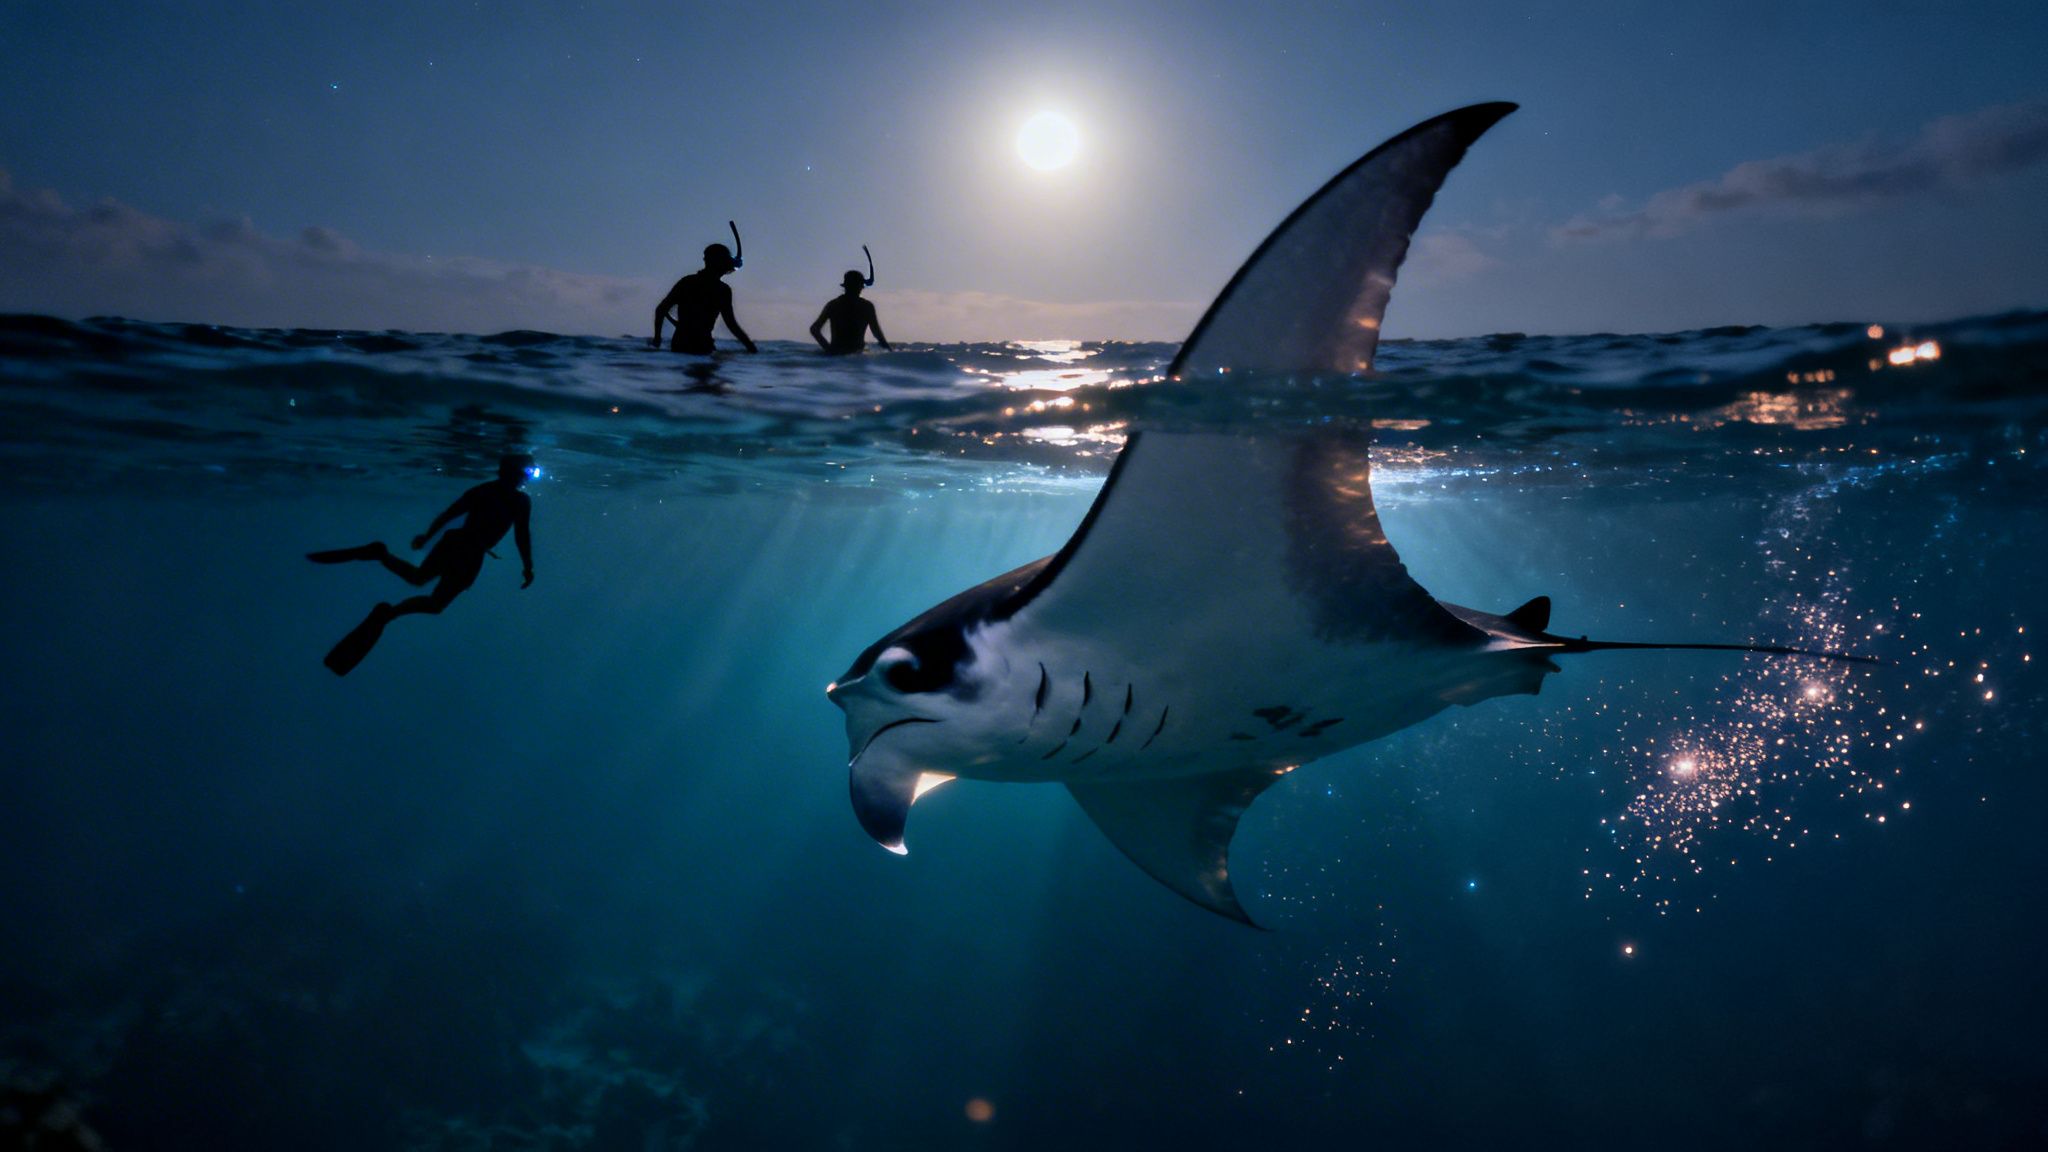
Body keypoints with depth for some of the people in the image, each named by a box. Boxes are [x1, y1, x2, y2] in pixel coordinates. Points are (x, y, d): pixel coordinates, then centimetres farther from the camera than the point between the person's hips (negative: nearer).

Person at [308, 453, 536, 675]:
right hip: (471, 554, -5)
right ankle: (388, 613, -23)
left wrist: (426, 537, 29)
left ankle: (380, 553, -3)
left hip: (453, 541, 5)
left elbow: (447, 514, 18)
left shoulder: (480, 490, 13)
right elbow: (522, 534, -13)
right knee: (435, 604, 4)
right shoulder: (521, 500, -4)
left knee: (417, 577, 27)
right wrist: (528, 566, -9)